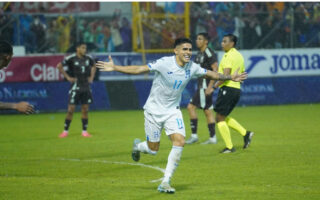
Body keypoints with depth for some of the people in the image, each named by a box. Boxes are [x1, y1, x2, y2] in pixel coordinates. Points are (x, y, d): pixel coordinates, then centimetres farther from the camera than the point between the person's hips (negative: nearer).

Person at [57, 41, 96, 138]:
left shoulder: (88, 58, 5)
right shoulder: (71, 58, -9)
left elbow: (93, 65, 26)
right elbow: (59, 66, -7)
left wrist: (91, 77, 14)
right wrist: (68, 77, -8)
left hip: (86, 86, 4)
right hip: (76, 86, -4)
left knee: (85, 109, 5)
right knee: (71, 109, -5)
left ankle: (84, 131, 12)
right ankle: (65, 131, 4)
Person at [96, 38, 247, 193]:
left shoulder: (192, 68, -5)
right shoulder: (164, 63, -21)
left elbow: (211, 74, 13)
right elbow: (139, 69, -22)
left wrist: (230, 78, 11)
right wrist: (114, 68, -29)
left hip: (173, 111, 4)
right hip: (154, 110, -4)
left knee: (179, 142, -17)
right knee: (153, 150, 2)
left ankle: (165, 182, -8)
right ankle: (137, 146, 42)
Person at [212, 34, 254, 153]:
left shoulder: (229, 56, -13)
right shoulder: (239, 56, 16)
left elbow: (226, 75, -22)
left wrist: (214, 86, -20)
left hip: (227, 88, -9)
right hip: (237, 89, 9)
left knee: (220, 118, -2)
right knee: (223, 117, 19)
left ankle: (229, 147, -2)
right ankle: (245, 133, 8)